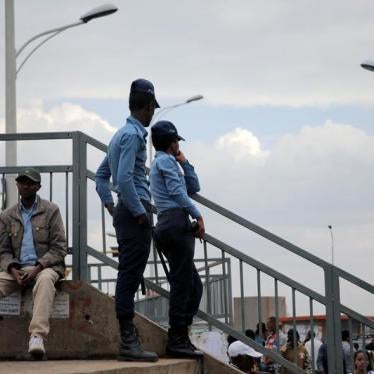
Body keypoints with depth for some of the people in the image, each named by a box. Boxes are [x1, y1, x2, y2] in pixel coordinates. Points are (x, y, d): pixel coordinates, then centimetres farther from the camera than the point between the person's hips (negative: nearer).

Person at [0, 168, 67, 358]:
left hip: (45, 266, -3)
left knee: (45, 280, -39)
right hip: (17, 269, 3)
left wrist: (37, 268, -15)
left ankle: (37, 336, -51)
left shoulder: (51, 210, 4)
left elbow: (59, 248, -1)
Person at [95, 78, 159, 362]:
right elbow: (124, 178, -22)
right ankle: (128, 341, -10)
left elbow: (101, 176, 26)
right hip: (136, 212, -10)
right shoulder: (133, 134, -11)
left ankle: (129, 339, 14)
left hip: (127, 213, 10)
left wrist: (111, 205, 21)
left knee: (129, 276, 10)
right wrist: (140, 213, -17)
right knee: (130, 276, -10)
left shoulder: (122, 134, 19)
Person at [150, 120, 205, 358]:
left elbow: (193, 188, 27)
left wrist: (185, 163, 19)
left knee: (194, 286, 12)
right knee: (182, 283, -12)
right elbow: (177, 192, -13)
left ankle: (181, 338, 11)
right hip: (176, 223, -10)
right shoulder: (165, 160, 0)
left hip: (171, 227, 10)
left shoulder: (167, 162, 30)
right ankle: (177, 341, -14)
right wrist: (198, 216, -15)